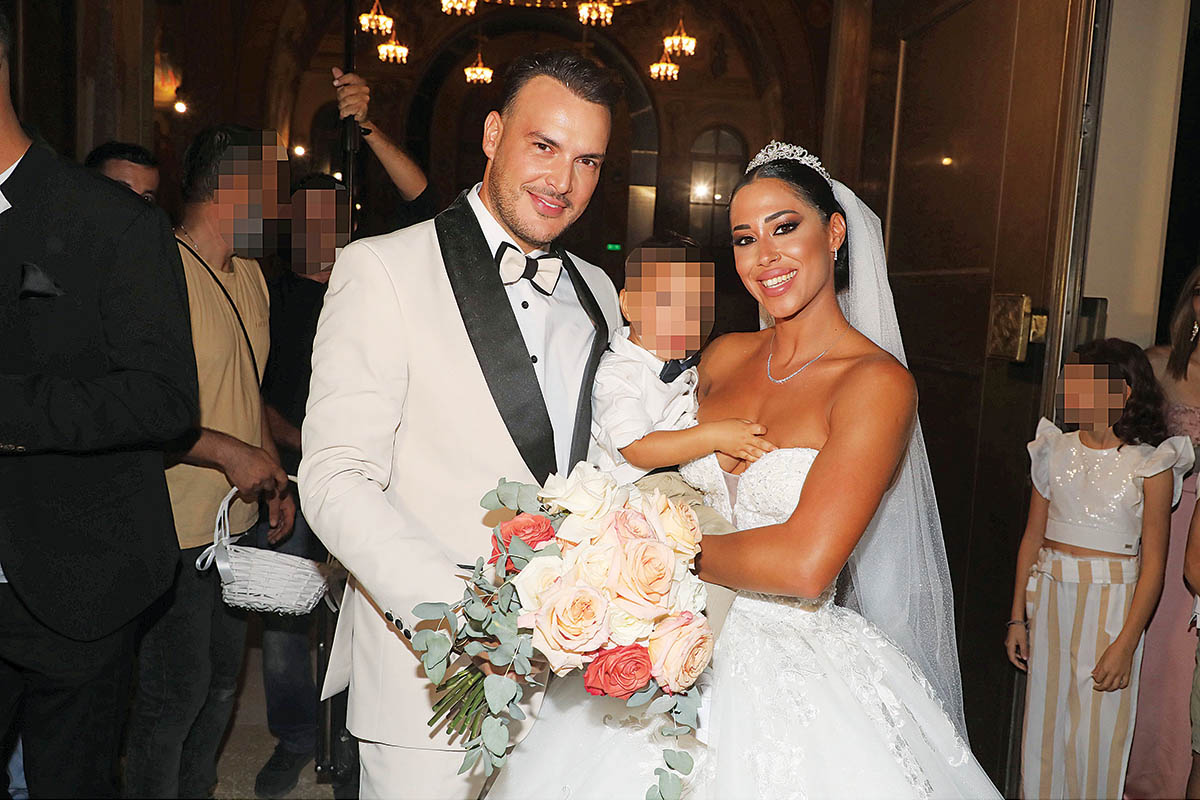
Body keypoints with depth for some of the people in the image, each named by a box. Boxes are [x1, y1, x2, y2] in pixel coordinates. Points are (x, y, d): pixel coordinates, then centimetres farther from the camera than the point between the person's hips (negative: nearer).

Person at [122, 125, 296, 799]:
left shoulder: (250, 276, 12)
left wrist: (275, 475, 13)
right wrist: (227, 452, -20)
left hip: (241, 519, 9)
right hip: (179, 526, -8)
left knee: (223, 679, 20)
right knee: (176, 692, 5)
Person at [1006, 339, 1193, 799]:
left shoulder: (1150, 465, -8)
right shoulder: (1055, 451, 3)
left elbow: (1154, 564, -9)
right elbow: (1032, 538, 6)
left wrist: (1126, 644, -15)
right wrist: (1018, 618, 5)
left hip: (1111, 605, -4)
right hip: (1050, 598, 4)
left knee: (1095, 739, 3)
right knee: (1043, 723, 12)